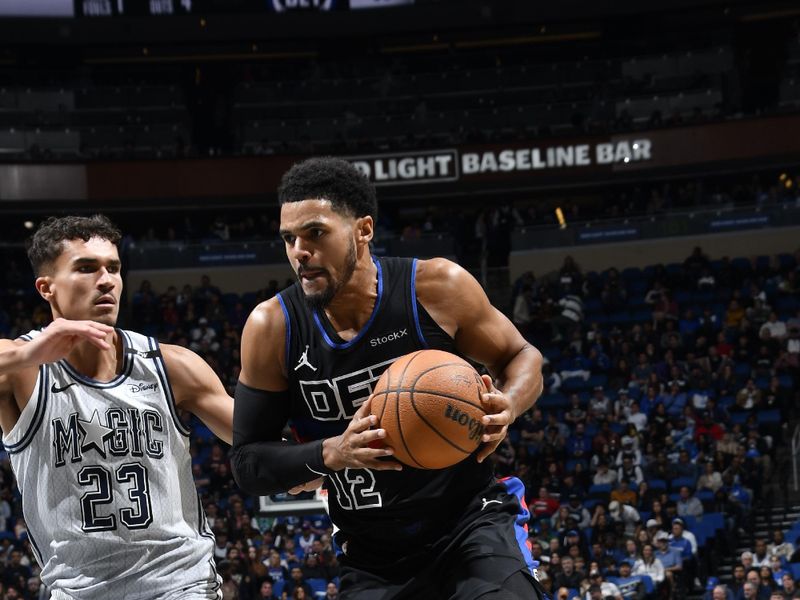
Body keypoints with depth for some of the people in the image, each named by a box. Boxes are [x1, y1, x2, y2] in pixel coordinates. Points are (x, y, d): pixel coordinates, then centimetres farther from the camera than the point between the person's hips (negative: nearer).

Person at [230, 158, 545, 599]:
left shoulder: (435, 288, -11)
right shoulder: (271, 328, -7)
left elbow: (523, 357, 4)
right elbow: (247, 463, -3)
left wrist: (505, 407, -19)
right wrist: (331, 454, -22)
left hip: (469, 523, -2)